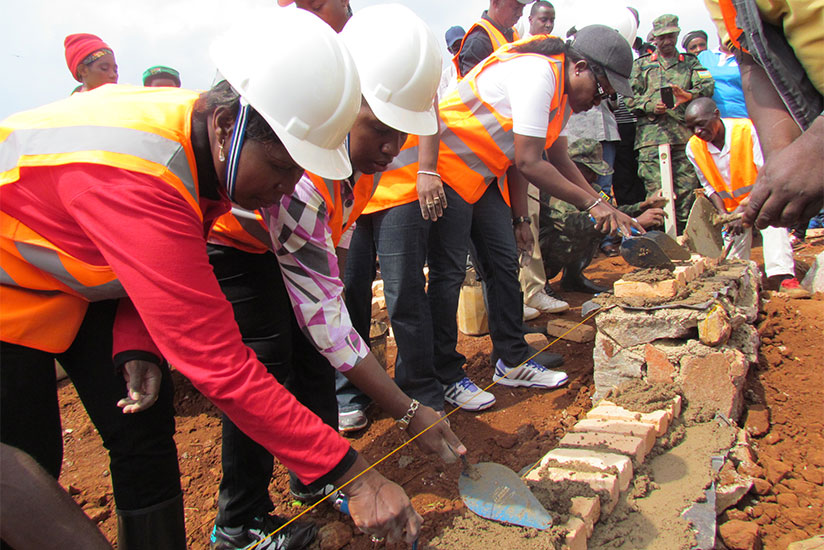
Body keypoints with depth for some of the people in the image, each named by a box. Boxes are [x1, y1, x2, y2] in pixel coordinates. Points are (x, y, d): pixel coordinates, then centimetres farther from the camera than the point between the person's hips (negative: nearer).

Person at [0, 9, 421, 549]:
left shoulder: (210, 147, -15)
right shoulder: (137, 176, -41)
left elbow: (161, 269, 1)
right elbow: (218, 361, -42)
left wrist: (137, 347, -17)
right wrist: (352, 474, -39)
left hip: (86, 279, 7)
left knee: (146, 431, 1)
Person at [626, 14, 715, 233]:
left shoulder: (690, 62, 22)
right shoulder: (641, 64, 19)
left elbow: (707, 85, 5)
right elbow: (630, 96, 10)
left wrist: (689, 95, -17)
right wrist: (650, 106, -9)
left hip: (684, 134, 2)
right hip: (651, 135, -2)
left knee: (687, 187, -3)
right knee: (656, 191, -9)